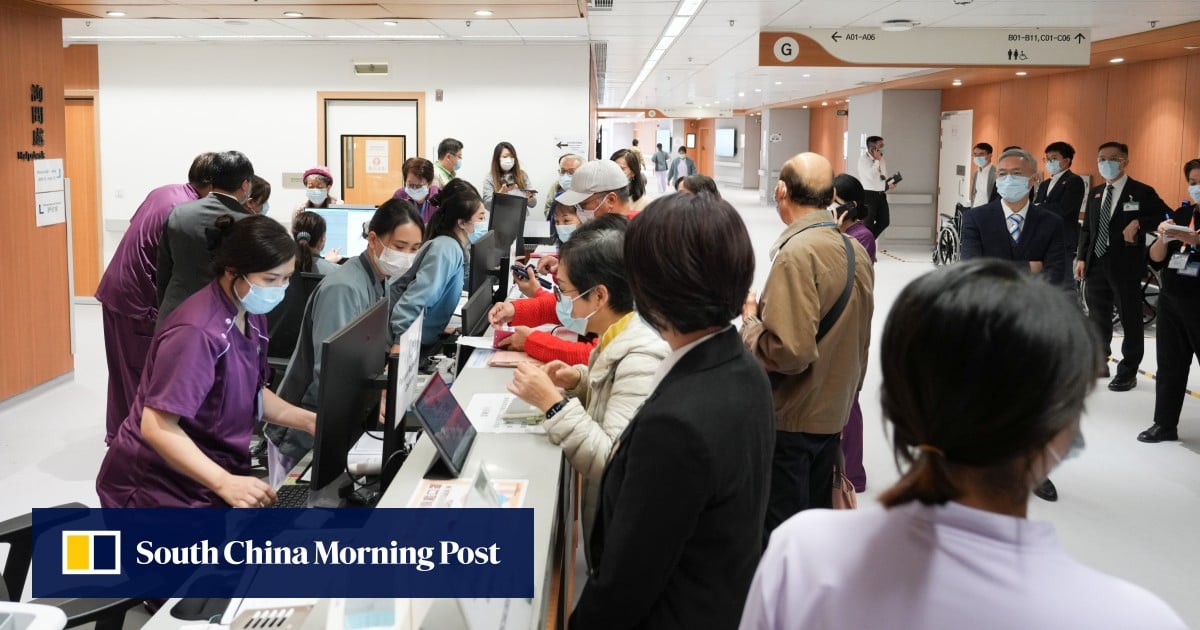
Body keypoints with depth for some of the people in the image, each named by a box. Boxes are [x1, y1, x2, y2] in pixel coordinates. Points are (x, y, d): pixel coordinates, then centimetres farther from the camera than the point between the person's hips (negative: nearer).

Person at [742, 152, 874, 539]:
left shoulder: (797, 253, -21)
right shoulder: (856, 250, 4)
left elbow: (789, 351, -27)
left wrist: (751, 318, -11)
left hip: (790, 419, -8)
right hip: (833, 413, 8)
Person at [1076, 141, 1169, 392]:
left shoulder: (1142, 192, -5)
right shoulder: (1095, 193, 13)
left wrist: (1139, 223, -21)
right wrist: (1081, 257, 6)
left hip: (1125, 266, -5)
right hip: (1096, 265, 6)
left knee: (1130, 320, 3)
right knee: (1097, 317, 14)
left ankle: (1128, 371, 12)